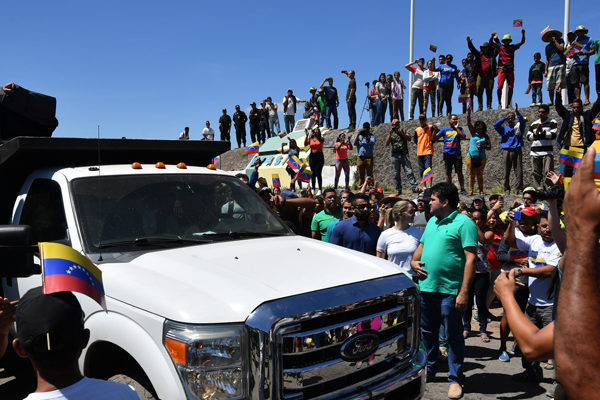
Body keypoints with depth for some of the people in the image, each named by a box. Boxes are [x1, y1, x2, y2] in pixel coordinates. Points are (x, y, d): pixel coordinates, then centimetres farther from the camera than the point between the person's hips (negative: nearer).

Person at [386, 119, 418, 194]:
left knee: (409, 172, -8)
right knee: (396, 174, 3)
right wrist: (390, 134, -8)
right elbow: (386, 144, 0)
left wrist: (402, 133, -13)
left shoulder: (403, 132, 14)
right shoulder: (391, 134, 13)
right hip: (395, 155, 1)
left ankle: (414, 187, -10)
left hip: (404, 154, -1)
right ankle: (398, 190, 8)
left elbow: (409, 139, -2)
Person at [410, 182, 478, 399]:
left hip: (449, 290, -7)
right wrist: (413, 261, 3)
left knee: (453, 336, 5)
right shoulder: (432, 221, 14)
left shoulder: (464, 223, -10)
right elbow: (422, 245, 26)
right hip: (426, 287, 7)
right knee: (427, 332, 19)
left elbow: (471, 258, -15)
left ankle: (455, 379, 19)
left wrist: (464, 292, -21)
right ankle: (429, 369, 36)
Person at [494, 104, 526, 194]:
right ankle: (507, 189, 7)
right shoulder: (504, 128, 15)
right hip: (507, 151, 1)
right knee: (506, 172, 1)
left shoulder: (519, 127, 12)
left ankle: (519, 189, -5)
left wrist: (517, 112, -17)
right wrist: (504, 118, -3)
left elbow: (522, 121, -6)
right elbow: (496, 125, 0)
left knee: (519, 171, -5)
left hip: (517, 151, 0)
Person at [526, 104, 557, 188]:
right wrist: (536, 132, -6)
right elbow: (528, 137, 11)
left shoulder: (552, 122, 6)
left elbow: (553, 136, -6)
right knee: (536, 173, 2)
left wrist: (542, 131, -11)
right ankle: (540, 188, 9)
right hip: (535, 153, 4)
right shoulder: (533, 124, 18)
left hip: (547, 152, -4)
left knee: (547, 172, -13)